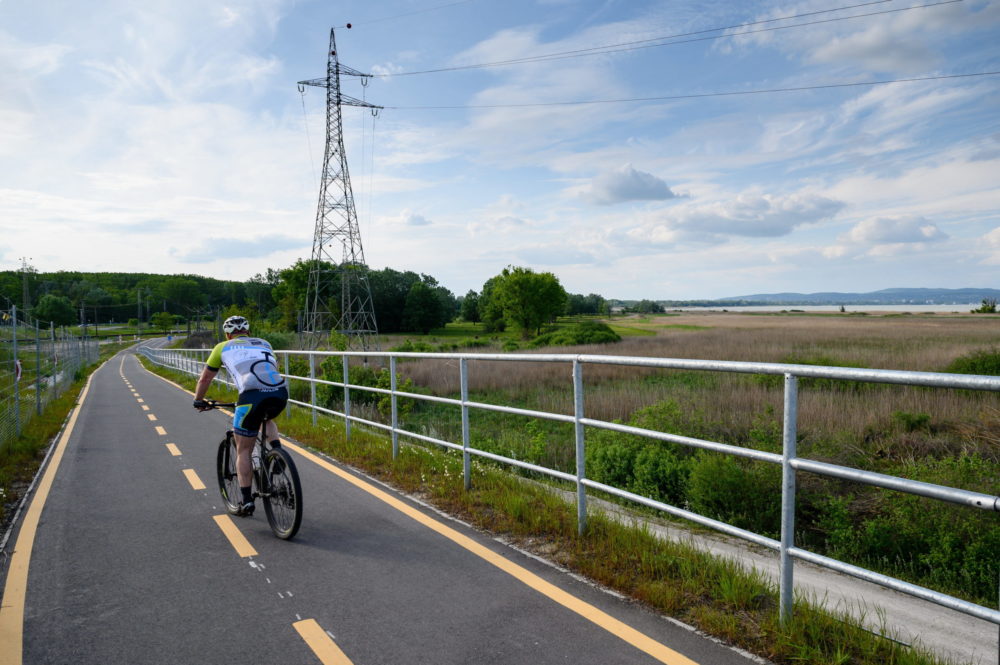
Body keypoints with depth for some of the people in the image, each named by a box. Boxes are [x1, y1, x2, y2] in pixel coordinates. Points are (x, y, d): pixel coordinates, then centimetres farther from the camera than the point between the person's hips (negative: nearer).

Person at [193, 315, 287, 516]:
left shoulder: (223, 347, 24)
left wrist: (198, 401, 49)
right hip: (280, 393, 3)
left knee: (243, 451, 15)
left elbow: (205, 378, 32)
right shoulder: (264, 344, 31)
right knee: (267, 419, 38)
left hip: (252, 396, -3)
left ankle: (246, 501, 13)